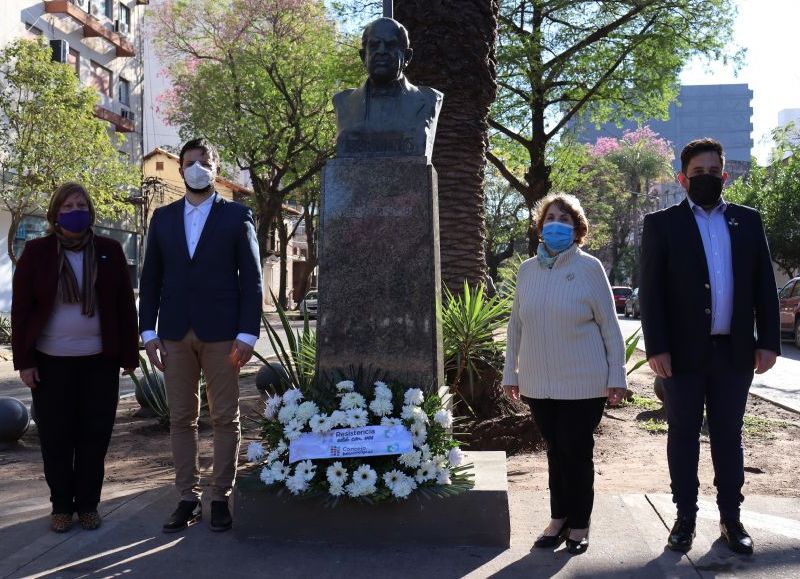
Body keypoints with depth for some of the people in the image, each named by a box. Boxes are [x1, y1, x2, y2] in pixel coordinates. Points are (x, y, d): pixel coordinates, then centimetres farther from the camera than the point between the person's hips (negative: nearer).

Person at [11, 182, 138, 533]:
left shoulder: (109, 251, 2)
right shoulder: (36, 252, 0)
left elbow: (125, 305, 3)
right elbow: (21, 308, -1)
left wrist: (129, 355, 0)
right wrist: (24, 360, -6)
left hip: (100, 360, 1)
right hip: (51, 361, 0)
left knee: (94, 435, 5)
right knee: (55, 436, 6)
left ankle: (88, 504, 18)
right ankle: (61, 505, 19)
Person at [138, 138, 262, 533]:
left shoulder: (237, 216, 4)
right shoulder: (163, 217, 12)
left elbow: (251, 278, 0)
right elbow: (150, 278, 11)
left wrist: (248, 333, -8)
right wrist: (149, 331, 2)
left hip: (221, 333, -3)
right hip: (175, 333, 3)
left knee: (225, 418, 2)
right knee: (181, 418, 6)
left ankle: (221, 498, 12)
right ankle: (188, 498, 14)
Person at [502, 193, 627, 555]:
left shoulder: (589, 267, -5)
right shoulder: (527, 270, 6)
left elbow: (609, 325, -3)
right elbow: (516, 325, 11)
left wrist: (617, 376, -5)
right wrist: (511, 372, 10)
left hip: (583, 383, -3)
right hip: (539, 383, 3)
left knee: (577, 453, 4)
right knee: (555, 451, 12)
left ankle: (579, 525, 20)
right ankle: (559, 518, 26)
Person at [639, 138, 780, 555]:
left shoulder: (748, 221, 10)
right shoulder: (662, 224, 1)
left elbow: (764, 284, 8)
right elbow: (650, 291, -4)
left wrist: (768, 340, 0)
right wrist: (656, 347, -12)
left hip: (735, 351, 2)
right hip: (683, 352, -2)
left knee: (728, 436, 11)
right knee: (683, 436, 7)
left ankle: (731, 518, 21)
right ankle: (685, 518, 17)